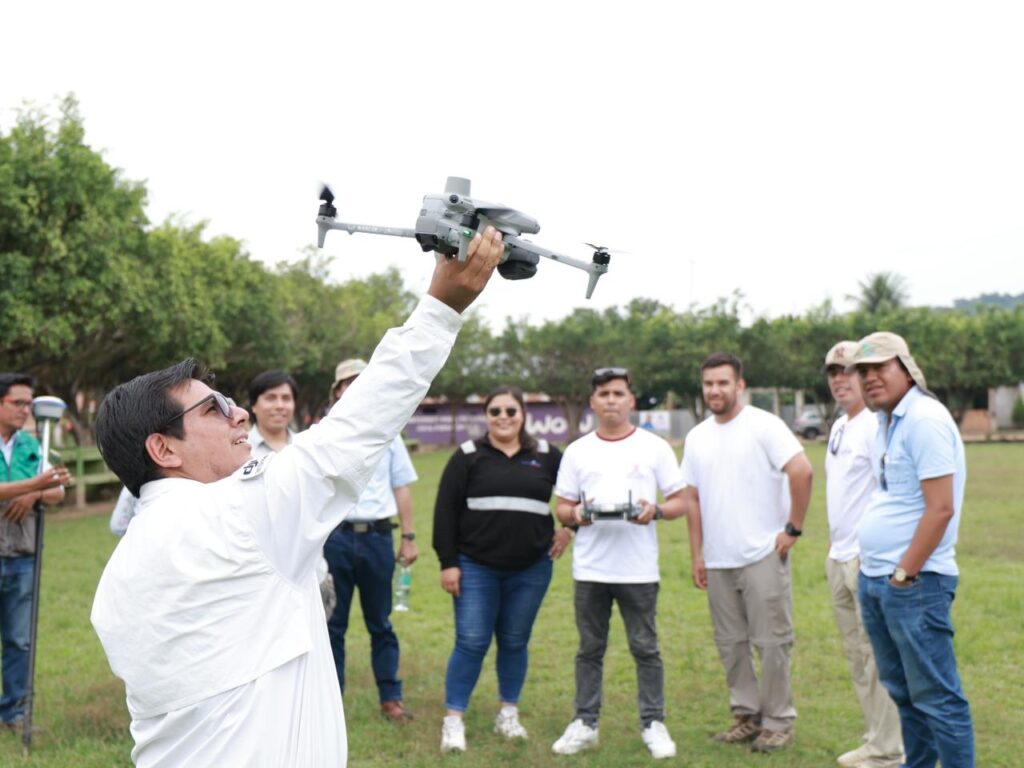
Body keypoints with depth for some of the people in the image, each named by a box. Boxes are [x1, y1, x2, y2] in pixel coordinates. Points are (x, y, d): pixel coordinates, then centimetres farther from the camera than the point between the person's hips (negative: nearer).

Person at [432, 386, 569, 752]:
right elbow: (445, 512, -2)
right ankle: (453, 720, 4)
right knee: (471, 643, -4)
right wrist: (448, 563, -7)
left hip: (530, 570, 2)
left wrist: (569, 528, 7)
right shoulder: (468, 456, 0)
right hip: (476, 568, -2)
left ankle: (509, 714, 24)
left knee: (515, 643, 11)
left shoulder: (546, 456, 5)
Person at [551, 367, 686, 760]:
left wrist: (656, 511, -18)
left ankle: (653, 724, 15)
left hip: (639, 569, -2)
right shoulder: (577, 451, 9)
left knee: (645, 648, 4)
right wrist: (576, 515, -13)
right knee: (590, 648, 9)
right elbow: (562, 506, 10)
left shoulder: (654, 447, 4)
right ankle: (585, 724, 18)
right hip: (590, 569, 2)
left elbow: (680, 502, 3)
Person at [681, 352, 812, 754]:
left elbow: (801, 471, -16)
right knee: (730, 643, 12)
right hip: (718, 560, 6)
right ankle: (746, 715, 24)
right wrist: (696, 555, 9)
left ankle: (778, 721, 11)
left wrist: (793, 528, -14)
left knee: (771, 641, 0)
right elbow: (692, 499, 13)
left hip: (762, 555, -6)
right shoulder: (697, 437, 11)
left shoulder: (763, 426, -8)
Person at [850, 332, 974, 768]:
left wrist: (904, 573, -18)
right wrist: (871, 566, 14)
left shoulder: (925, 420, -15)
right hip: (874, 580, 9)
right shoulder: (886, 422, 14)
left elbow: (941, 508, -20)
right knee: (902, 690, 17)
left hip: (914, 583, -9)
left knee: (936, 696, -3)